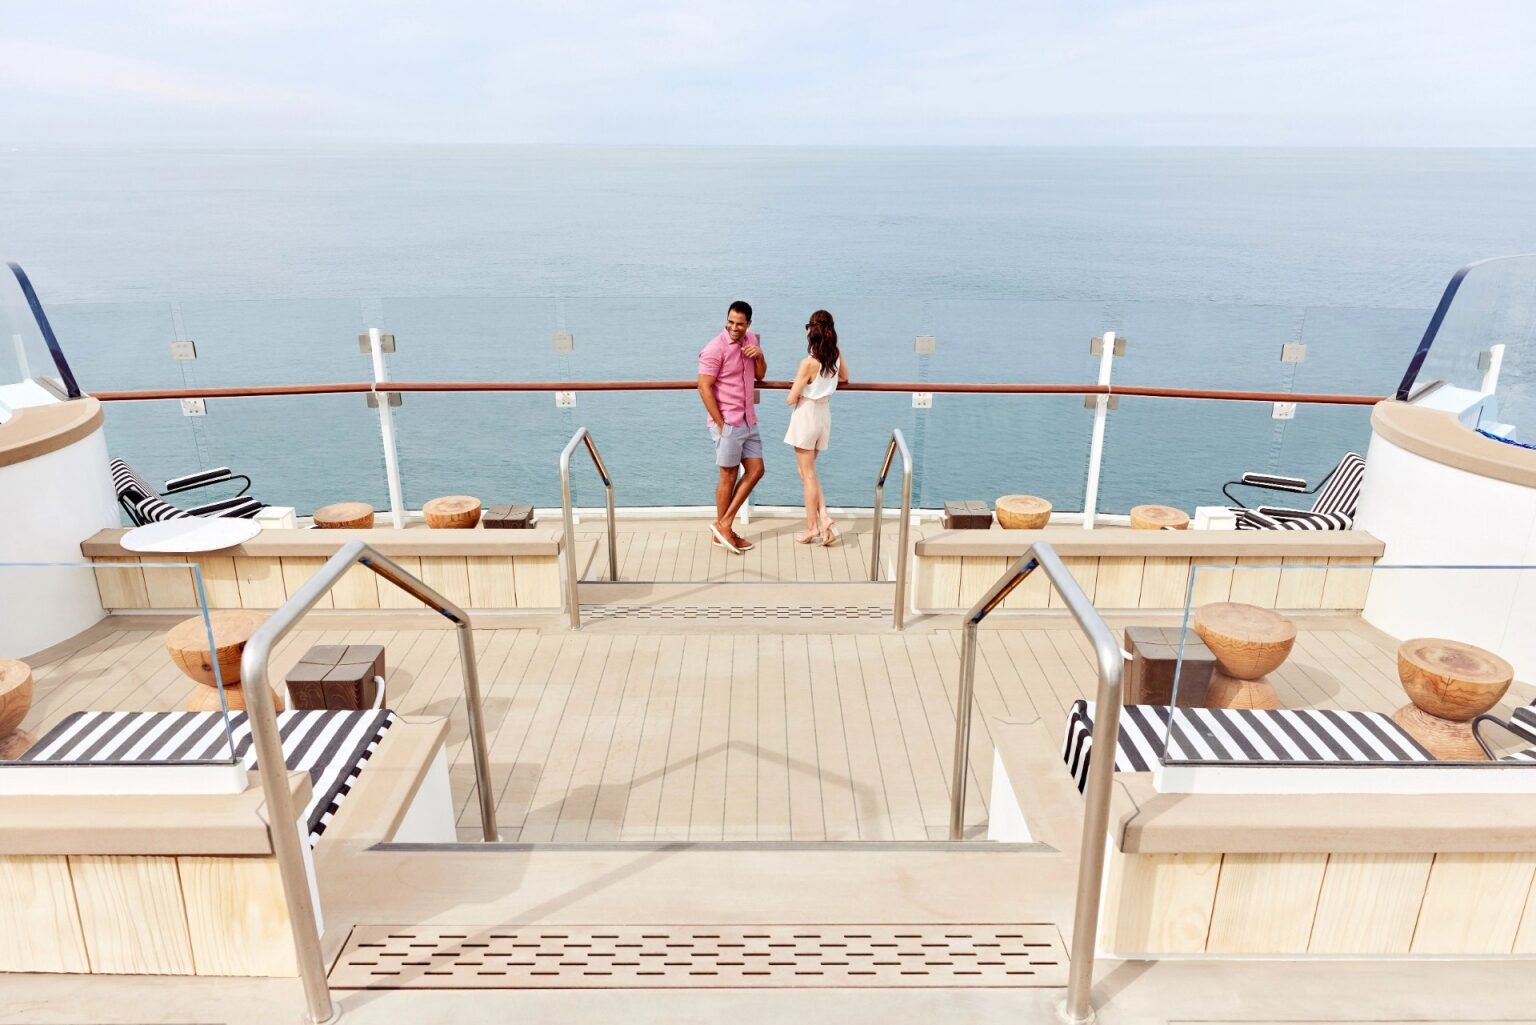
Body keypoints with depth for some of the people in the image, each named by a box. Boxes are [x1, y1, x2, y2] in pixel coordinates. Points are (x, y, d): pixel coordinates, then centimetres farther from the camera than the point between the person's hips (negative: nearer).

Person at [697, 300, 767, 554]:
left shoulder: (751, 340, 8)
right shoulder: (716, 348, -16)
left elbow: (760, 375, 16)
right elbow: (704, 387, -18)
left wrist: (760, 356, -6)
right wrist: (720, 423, -18)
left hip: (748, 420, 8)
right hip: (728, 422, -8)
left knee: (756, 470, 8)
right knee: (729, 475, 1)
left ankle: (725, 523, 15)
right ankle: (721, 530, 15)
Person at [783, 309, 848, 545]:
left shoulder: (809, 363, -22)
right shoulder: (836, 356, -3)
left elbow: (791, 399, -16)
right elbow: (844, 378, 19)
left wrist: (797, 387, 4)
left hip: (806, 417, -6)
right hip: (824, 415, 6)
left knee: (808, 475, 4)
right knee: (808, 470, 19)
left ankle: (812, 527, 12)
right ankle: (824, 518, 7)